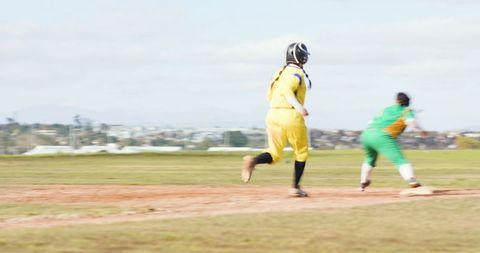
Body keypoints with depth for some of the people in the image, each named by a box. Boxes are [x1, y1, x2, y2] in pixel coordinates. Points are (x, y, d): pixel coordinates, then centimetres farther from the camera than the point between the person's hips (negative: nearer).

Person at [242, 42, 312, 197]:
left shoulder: (281, 72, 17)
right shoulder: (297, 73, -6)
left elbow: (269, 95, 19)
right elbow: (286, 89, -24)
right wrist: (298, 106, -28)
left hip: (273, 114, 6)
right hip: (291, 115, -6)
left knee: (275, 154, 6)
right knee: (301, 152, 13)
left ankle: (253, 161, -24)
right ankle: (295, 187, 13)